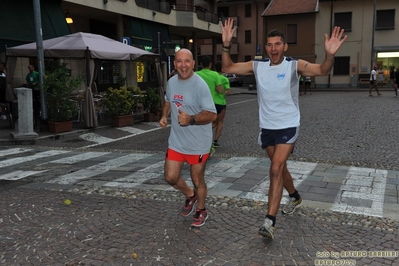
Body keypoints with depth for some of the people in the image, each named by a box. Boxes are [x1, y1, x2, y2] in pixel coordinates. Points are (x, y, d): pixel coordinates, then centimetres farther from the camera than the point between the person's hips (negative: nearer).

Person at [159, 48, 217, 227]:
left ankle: (201, 211, 35)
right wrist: (164, 116, 4)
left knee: (197, 180, 9)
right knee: (170, 177, 8)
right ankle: (190, 196, 39)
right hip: (176, 141, 6)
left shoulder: (200, 85, -19)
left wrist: (191, 119, -37)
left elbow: (211, 114, -22)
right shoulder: (171, 82, 3)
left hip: (198, 143, -6)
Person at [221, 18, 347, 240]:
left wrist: (330, 55, -43)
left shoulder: (294, 65, -11)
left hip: (288, 127, -5)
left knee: (275, 170, -15)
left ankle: (270, 221, -12)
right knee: (280, 167, 19)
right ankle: (296, 198, 45)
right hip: (267, 127, 5)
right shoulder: (257, 66, -1)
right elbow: (227, 68, 0)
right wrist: (226, 45, -16)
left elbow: (322, 70, -21)